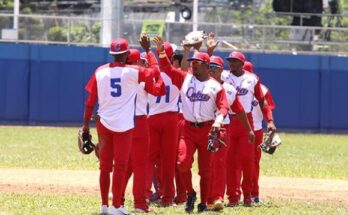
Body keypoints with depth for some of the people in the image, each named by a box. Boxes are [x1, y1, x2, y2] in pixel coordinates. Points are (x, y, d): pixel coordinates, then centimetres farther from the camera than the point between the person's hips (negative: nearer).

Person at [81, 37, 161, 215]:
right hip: (124, 125, -3)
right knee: (120, 166, 0)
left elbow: (90, 100, 2)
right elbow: (155, 71, 2)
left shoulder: (100, 72, 1)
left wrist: (86, 123, 7)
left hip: (103, 124, 3)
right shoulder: (132, 72, -8)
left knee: (105, 166, 13)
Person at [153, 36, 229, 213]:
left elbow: (223, 107, -4)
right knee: (183, 162, -16)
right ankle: (190, 193, 7)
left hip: (207, 130, -1)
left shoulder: (215, 86, 2)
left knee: (205, 168, 3)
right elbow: (167, 68, 0)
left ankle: (203, 203, 13)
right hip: (188, 130, 1)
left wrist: (218, 120, -23)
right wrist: (161, 52, -16)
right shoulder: (185, 79, 7)